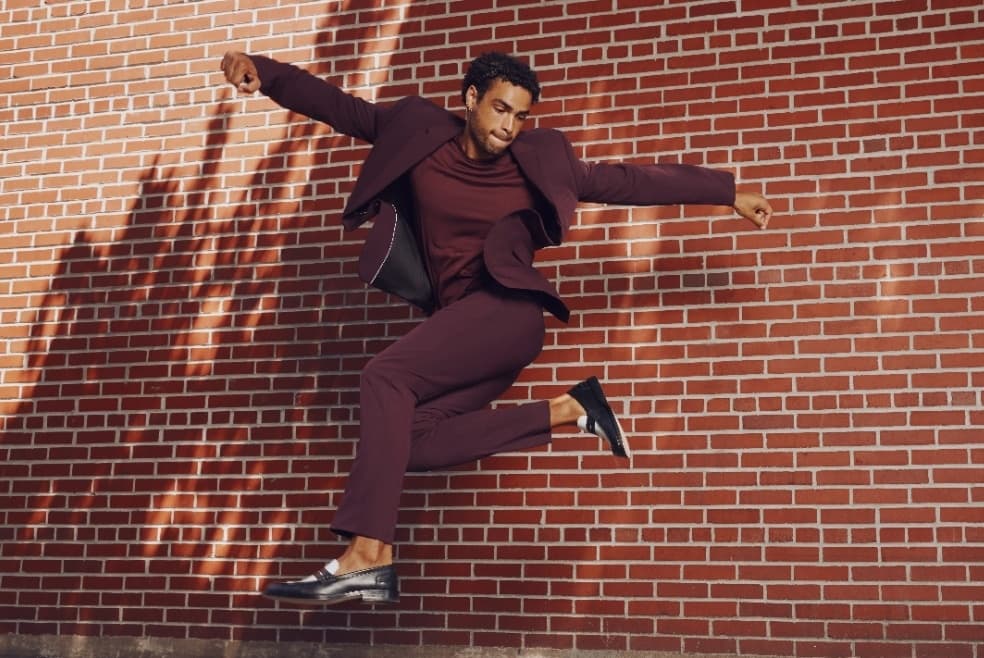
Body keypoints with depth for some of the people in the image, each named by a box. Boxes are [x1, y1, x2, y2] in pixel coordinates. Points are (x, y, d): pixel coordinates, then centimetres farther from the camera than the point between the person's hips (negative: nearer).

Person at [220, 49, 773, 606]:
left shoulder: (538, 160, 7)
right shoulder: (419, 133, 12)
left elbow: (631, 181, 12)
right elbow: (335, 105, 10)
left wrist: (729, 192, 13)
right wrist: (262, 71, -6)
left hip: (509, 311, -6)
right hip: (461, 320, 6)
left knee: (386, 377, -24)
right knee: (411, 439, -15)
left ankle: (366, 558, -32)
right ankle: (569, 410, -8)